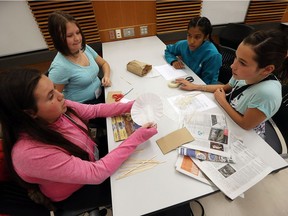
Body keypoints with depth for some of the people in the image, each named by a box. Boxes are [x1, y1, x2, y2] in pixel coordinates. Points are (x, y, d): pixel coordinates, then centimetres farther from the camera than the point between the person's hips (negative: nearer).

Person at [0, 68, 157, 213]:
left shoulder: (56, 110, -21)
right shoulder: (31, 153, -39)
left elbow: (95, 110, -7)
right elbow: (96, 174, -35)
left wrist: (131, 105, -17)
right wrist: (137, 138, -33)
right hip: (76, 192, -5)